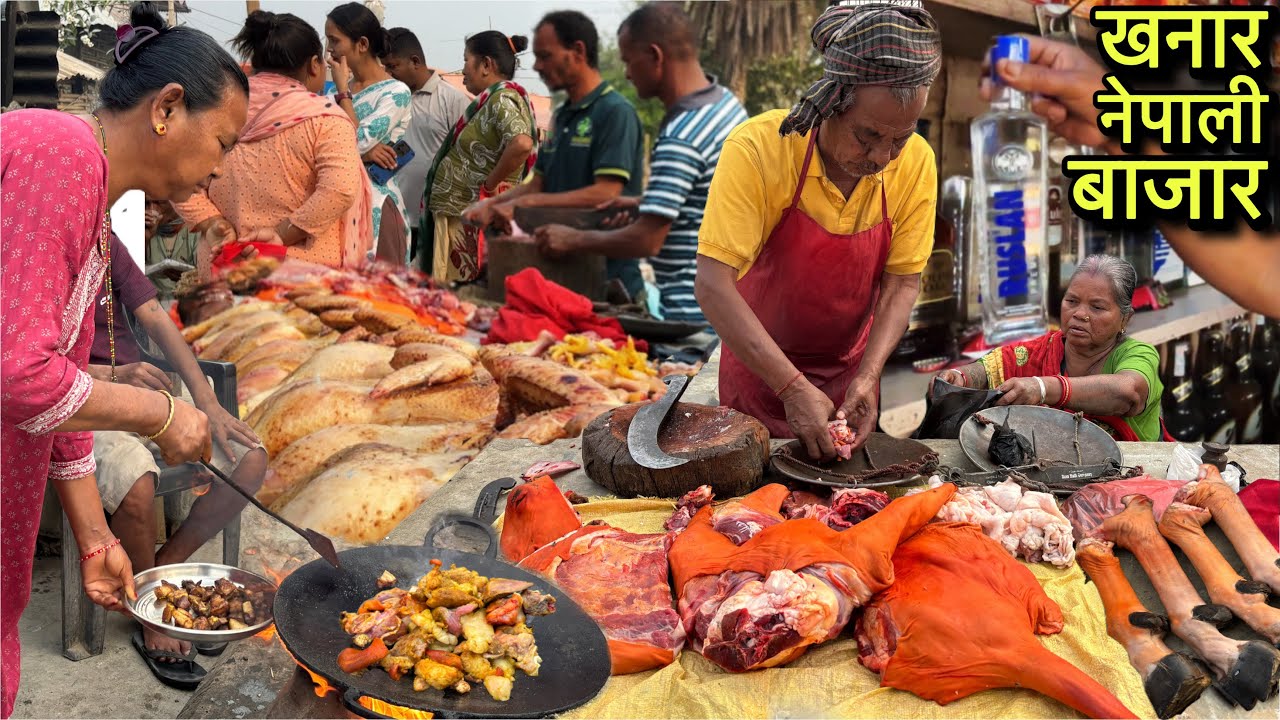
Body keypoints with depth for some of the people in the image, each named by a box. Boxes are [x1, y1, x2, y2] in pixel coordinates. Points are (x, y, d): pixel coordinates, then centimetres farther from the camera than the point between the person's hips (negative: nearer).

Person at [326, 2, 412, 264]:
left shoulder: (396, 92, -7)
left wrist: (343, 90, -8)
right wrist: (362, 152, -13)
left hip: (374, 206, -6)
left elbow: (357, 141, -17)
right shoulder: (338, 88, 13)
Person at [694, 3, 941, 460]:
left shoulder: (916, 163, -15)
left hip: (850, 371, 3)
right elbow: (712, 285, -29)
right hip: (759, 366, -3)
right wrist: (793, 388, -32)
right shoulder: (758, 149, -26)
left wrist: (868, 375, -23)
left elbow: (902, 284, -8)